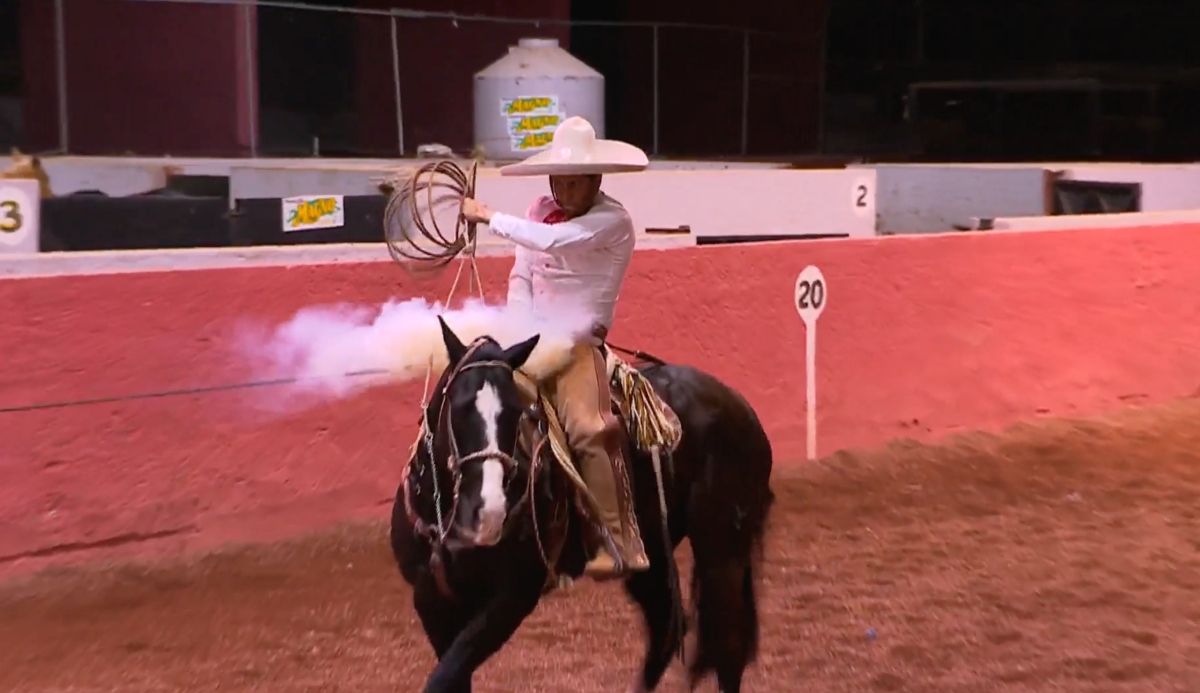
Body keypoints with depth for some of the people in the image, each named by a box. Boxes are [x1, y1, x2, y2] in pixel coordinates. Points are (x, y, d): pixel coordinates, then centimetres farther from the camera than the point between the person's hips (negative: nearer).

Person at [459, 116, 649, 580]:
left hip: (578, 338, -7)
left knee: (587, 428, -25)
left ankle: (618, 546, -16)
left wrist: (488, 216, -17)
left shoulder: (612, 219, -11)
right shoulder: (541, 211, 8)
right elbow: (520, 277, 10)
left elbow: (552, 240, -27)